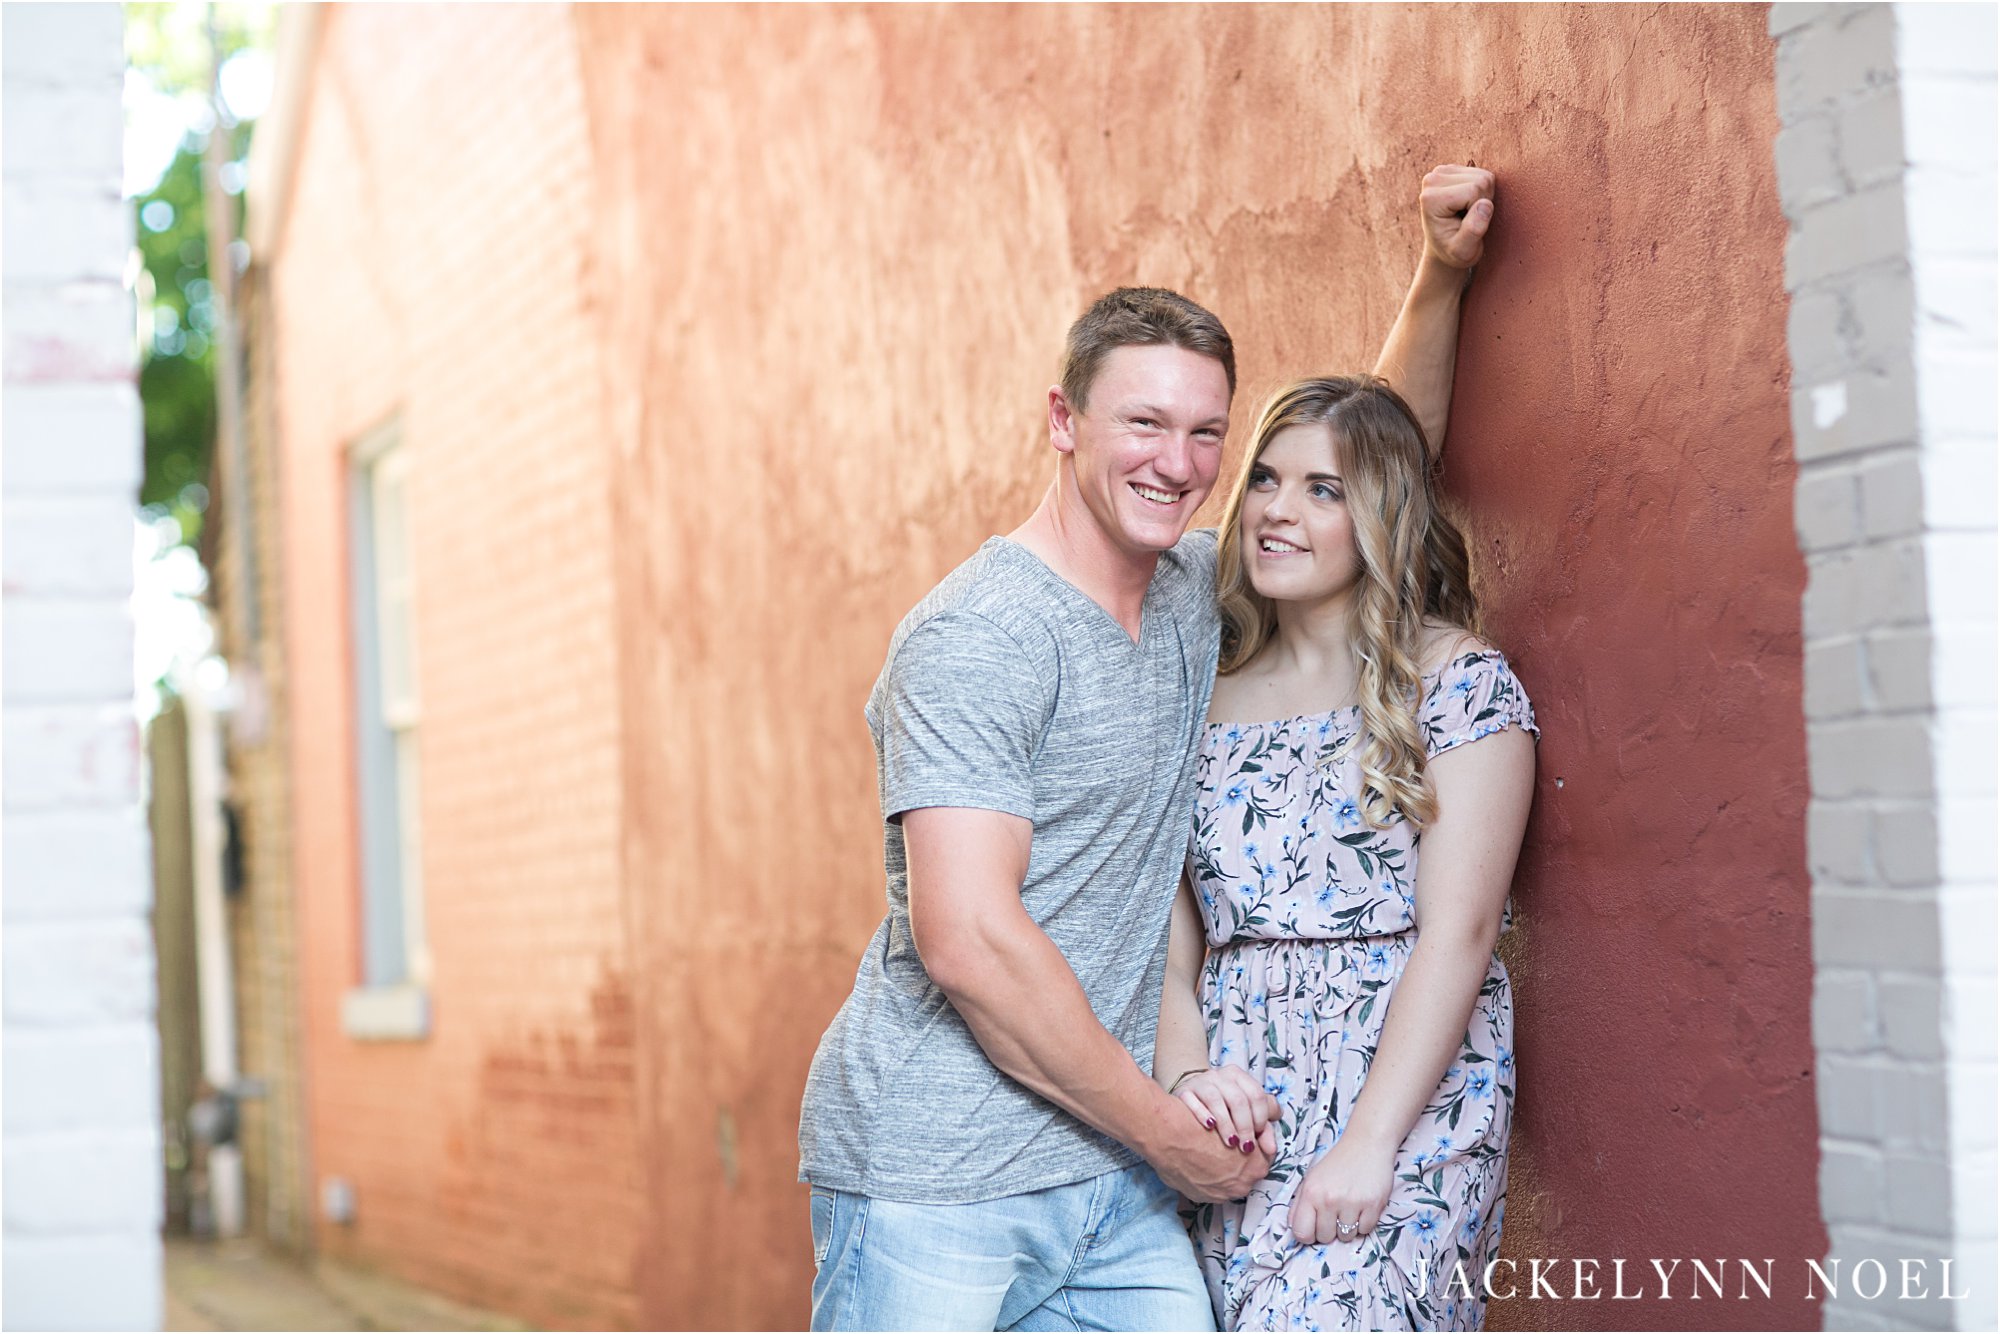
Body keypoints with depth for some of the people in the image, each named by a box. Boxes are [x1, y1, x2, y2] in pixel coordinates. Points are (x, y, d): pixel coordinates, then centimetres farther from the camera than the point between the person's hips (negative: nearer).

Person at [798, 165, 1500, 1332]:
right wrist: (1168, 1132, -13)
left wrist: (1442, 275, 13)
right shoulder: (976, 636, -14)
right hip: (934, 1189, -7)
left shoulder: (1196, 595, 10)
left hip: (1109, 1185, 7)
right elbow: (969, 942, -21)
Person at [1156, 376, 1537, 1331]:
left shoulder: (1456, 680, 0)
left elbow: (1458, 931, -8)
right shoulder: (1209, 703, 14)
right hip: (1236, 1127, 5)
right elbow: (1172, 946, 11)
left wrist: (1366, 1145, -16)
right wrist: (1186, 1079, -9)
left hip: (1406, 1103, -4)